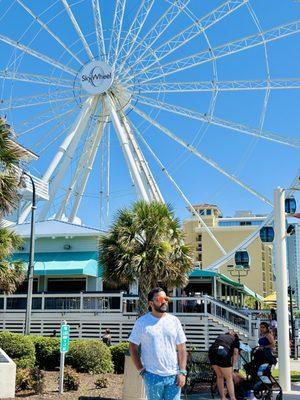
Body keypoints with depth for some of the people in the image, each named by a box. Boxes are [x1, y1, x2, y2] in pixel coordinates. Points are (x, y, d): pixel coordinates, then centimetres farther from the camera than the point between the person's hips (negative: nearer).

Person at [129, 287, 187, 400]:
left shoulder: (174, 321, 4)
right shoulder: (142, 322, -2)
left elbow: (181, 349, 5)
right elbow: (133, 348, 2)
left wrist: (182, 372, -3)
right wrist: (141, 370, -3)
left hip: (173, 375, 2)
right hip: (152, 376, -2)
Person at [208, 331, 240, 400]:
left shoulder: (221, 335, 33)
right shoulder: (235, 339, 22)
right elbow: (235, 353, 7)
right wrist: (233, 366, 7)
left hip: (211, 351, 4)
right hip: (223, 353, -4)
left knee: (219, 376, 18)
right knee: (229, 378, 7)